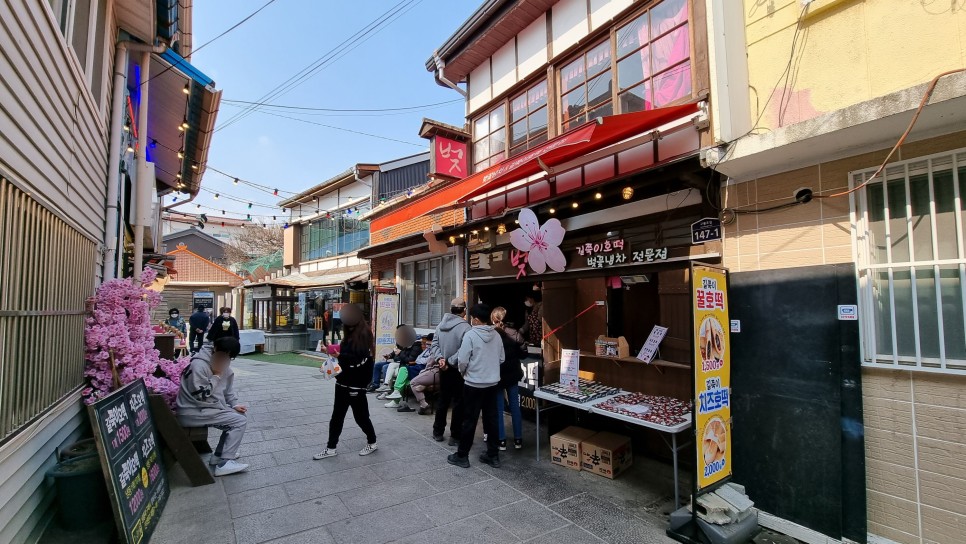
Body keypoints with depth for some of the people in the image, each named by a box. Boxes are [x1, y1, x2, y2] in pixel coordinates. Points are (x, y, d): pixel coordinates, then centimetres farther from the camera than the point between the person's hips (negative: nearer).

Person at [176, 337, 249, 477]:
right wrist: (216, 376, -20)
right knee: (240, 421, -15)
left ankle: (218, 455, 16)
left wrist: (234, 405, 1)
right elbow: (201, 396, -25)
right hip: (193, 412, -9)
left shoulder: (223, 366, 6)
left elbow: (228, 389, 15)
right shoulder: (199, 365, -22)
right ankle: (224, 463, -11)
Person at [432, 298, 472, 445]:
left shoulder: (440, 324, 0)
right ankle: (455, 436, 13)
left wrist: (440, 358, -6)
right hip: (458, 370, -6)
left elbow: (435, 343, 0)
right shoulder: (465, 327, -20)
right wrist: (450, 362, -16)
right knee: (458, 403, 6)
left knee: (442, 400, 19)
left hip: (444, 369, 6)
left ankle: (438, 432, 29)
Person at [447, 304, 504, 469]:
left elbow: (462, 361, -14)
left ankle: (462, 456, 17)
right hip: (492, 383, 5)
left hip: (474, 384, -5)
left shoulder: (470, 335, -15)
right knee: (491, 419, 13)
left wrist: (463, 372, 5)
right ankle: (493, 455, 21)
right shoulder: (496, 335, 1)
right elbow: (501, 359, 8)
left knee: (469, 421, 5)